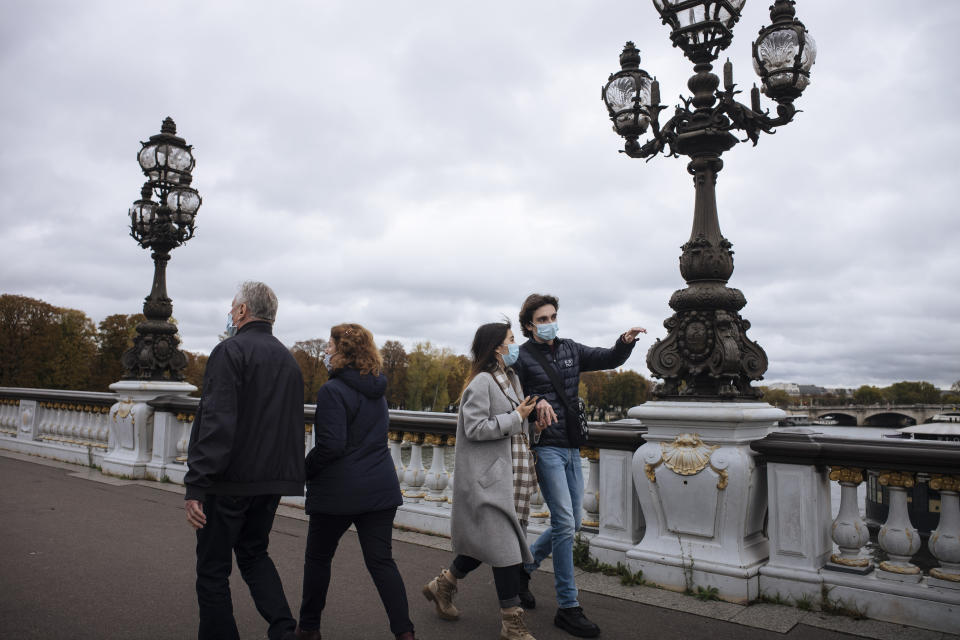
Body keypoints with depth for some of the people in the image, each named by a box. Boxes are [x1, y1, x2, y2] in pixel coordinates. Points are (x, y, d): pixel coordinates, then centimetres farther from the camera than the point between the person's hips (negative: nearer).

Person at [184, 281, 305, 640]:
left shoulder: (230, 351, -11)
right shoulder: (288, 360, 13)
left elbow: (216, 424, -22)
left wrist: (195, 486, -21)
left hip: (230, 481, -7)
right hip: (273, 481, 7)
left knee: (213, 569, 9)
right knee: (254, 554, 22)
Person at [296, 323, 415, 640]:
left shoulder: (332, 390, -15)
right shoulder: (377, 390, 10)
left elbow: (331, 446, -21)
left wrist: (304, 471, -5)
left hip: (339, 490, -6)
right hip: (381, 488, 6)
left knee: (318, 558, 15)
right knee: (381, 560, 8)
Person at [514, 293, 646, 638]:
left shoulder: (570, 350, 11)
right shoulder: (521, 358, -7)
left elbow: (608, 359, 10)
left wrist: (626, 342, -10)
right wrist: (536, 404, -29)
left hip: (571, 449, 7)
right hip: (545, 448, -7)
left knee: (570, 525, 14)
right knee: (565, 524, -8)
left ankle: (523, 566, 34)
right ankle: (568, 607, 4)